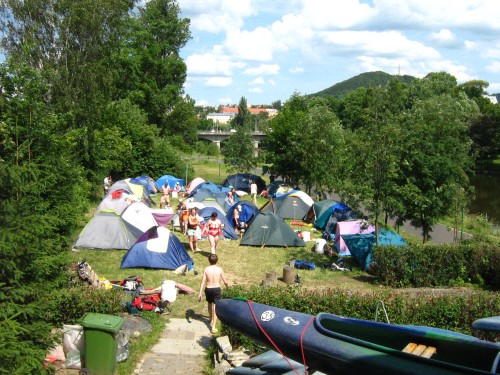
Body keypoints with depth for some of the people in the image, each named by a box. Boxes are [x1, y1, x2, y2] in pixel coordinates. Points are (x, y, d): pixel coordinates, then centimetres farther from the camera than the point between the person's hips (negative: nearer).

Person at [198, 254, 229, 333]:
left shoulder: (206, 269, -10)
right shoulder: (219, 269, -12)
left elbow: (202, 282, -12)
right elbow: (225, 282, -6)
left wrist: (200, 294, -9)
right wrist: (226, 286, 18)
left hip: (208, 289, 2)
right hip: (217, 289, -2)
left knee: (210, 304, 26)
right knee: (215, 308, 2)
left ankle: (211, 321, 46)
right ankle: (213, 327, -5)